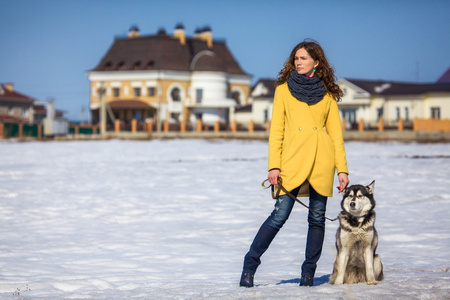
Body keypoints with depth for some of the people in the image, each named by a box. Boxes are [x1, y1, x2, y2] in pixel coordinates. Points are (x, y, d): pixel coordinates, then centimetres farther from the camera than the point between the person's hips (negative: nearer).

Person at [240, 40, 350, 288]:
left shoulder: (328, 94, 10)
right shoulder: (284, 89, 8)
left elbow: (336, 133, 11)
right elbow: (276, 130, 5)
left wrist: (342, 169, 3)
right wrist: (274, 165, -4)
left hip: (322, 161, 2)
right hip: (293, 160, -2)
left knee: (317, 217, 3)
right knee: (280, 215, -7)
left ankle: (308, 272, 14)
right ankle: (249, 267, 3)